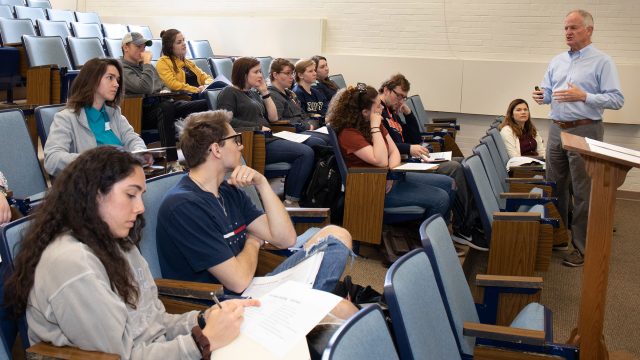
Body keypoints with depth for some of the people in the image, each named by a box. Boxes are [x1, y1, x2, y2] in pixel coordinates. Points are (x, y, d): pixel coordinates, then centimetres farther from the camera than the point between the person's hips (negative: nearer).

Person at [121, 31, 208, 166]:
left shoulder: (143, 65, 25)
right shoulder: (123, 69, -4)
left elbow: (163, 85, 30)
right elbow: (146, 88, -20)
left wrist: (166, 91, 5)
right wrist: (147, 63, -8)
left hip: (164, 104, 8)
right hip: (145, 112, -8)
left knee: (205, 104, -10)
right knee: (166, 107, -43)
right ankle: (172, 162, -45)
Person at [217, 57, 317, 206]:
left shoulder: (253, 93, 24)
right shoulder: (229, 93, 0)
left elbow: (273, 117, 21)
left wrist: (265, 92, 12)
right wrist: (258, 127, -15)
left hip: (268, 139, 9)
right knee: (305, 153, -23)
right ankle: (291, 201, -18)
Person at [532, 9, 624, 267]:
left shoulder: (602, 62, -5)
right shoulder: (557, 61, 13)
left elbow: (617, 99, -12)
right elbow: (548, 91, 16)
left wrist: (583, 97, -24)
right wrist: (542, 96, -7)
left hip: (585, 131, -6)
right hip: (557, 130, 6)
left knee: (583, 193, -1)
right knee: (555, 186, 12)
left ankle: (581, 247, 7)